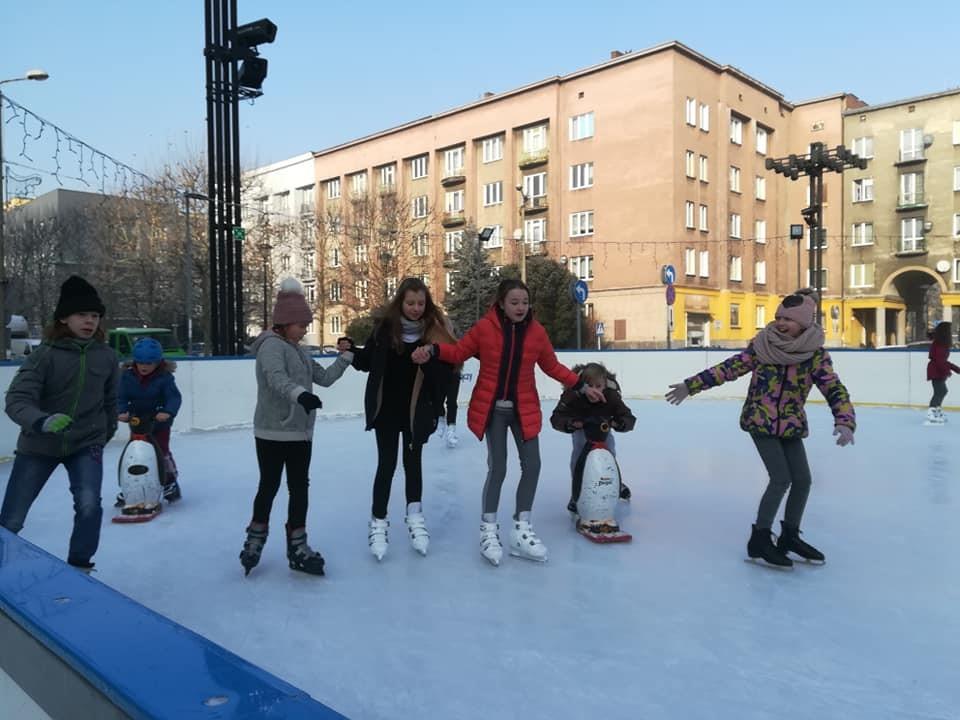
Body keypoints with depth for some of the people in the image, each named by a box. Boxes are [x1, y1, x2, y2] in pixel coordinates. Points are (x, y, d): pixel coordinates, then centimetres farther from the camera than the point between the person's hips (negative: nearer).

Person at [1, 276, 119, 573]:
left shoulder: (107, 357, -7)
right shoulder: (45, 355, -17)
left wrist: (106, 434, 18)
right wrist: (43, 422, -43)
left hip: (86, 443, 1)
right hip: (39, 445, -1)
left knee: (89, 505, -18)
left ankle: (79, 567, 4)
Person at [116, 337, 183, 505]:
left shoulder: (164, 377, -17)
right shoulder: (128, 375, -8)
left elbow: (174, 397, -23)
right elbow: (122, 397, -8)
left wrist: (168, 412, -42)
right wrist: (122, 412, -27)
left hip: (159, 423, -3)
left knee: (162, 452, -1)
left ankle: (170, 483, 19)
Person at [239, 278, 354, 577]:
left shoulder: (300, 351, 15)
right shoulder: (272, 345, -13)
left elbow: (324, 378, 16)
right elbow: (276, 378, -32)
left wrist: (345, 357, 7)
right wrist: (300, 394, -49)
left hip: (301, 433, 8)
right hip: (272, 433, -8)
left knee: (300, 488, 9)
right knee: (269, 486, 5)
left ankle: (297, 546, 18)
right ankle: (255, 539, 27)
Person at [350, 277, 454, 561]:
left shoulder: (434, 330, -9)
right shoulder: (385, 327, -9)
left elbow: (445, 370, -7)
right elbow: (368, 362, -1)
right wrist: (351, 352, -17)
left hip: (417, 409, 1)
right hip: (387, 409, -1)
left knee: (413, 462, 15)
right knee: (387, 465, 4)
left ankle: (415, 515, 31)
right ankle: (378, 523, 16)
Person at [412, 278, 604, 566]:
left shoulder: (537, 332, -1)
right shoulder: (484, 327, -9)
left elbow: (553, 366, 9)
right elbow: (459, 351, -1)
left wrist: (582, 386, 8)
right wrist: (432, 350, -18)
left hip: (524, 409, 4)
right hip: (492, 408, -3)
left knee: (532, 465, 4)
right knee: (498, 468, -5)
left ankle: (521, 527, 22)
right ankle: (488, 528, 15)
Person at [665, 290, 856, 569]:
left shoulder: (815, 354, -10)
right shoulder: (762, 344, -11)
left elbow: (834, 389, -14)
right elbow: (730, 368, -4)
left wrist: (845, 422, -32)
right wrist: (691, 385, -3)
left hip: (791, 426, 3)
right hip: (760, 421, -3)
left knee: (802, 480, 5)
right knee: (781, 479, -12)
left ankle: (789, 536, 27)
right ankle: (759, 539, 2)